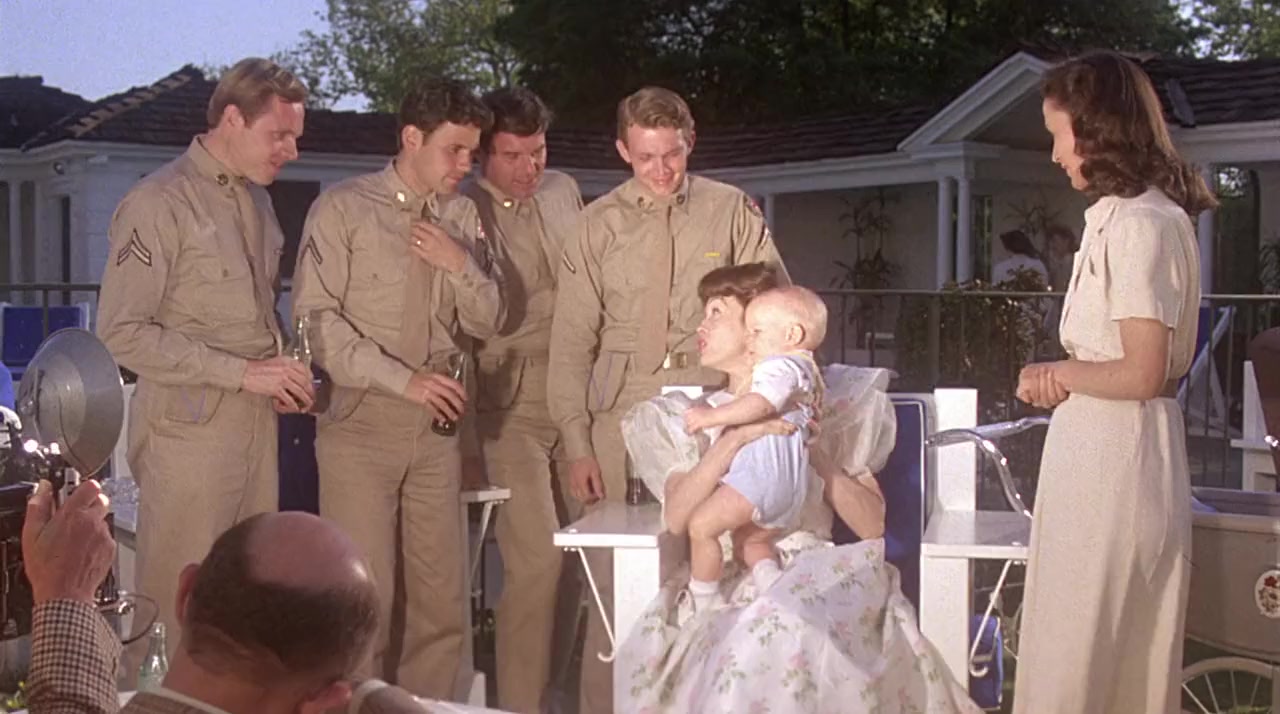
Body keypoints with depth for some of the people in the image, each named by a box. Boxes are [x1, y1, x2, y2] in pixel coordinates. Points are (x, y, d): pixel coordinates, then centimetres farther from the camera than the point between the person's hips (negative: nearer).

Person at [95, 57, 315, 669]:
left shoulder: (256, 200, 13)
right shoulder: (159, 204, -11)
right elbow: (122, 333, -15)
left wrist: (283, 369, 2)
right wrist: (242, 371, -17)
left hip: (257, 422, 7)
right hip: (190, 427, -7)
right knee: (178, 600, -2)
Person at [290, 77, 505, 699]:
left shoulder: (462, 217, 9)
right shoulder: (343, 209, -4)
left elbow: (488, 322, 11)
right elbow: (317, 319, -10)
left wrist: (460, 265, -8)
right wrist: (404, 379, -16)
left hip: (436, 427, 5)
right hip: (363, 423, -4)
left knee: (441, 599, 6)